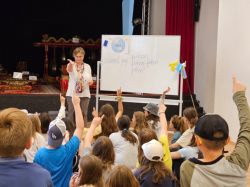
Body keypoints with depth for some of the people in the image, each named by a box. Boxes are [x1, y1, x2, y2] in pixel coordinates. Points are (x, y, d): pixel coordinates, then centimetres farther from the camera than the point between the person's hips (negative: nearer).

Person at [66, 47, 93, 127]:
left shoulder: (87, 66, 9)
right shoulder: (71, 65, -2)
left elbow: (90, 79, 16)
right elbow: (69, 70, -27)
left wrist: (91, 81, -9)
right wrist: (71, 64, -50)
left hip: (85, 94, 3)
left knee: (84, 114, 7)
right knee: (71, 114, 1)